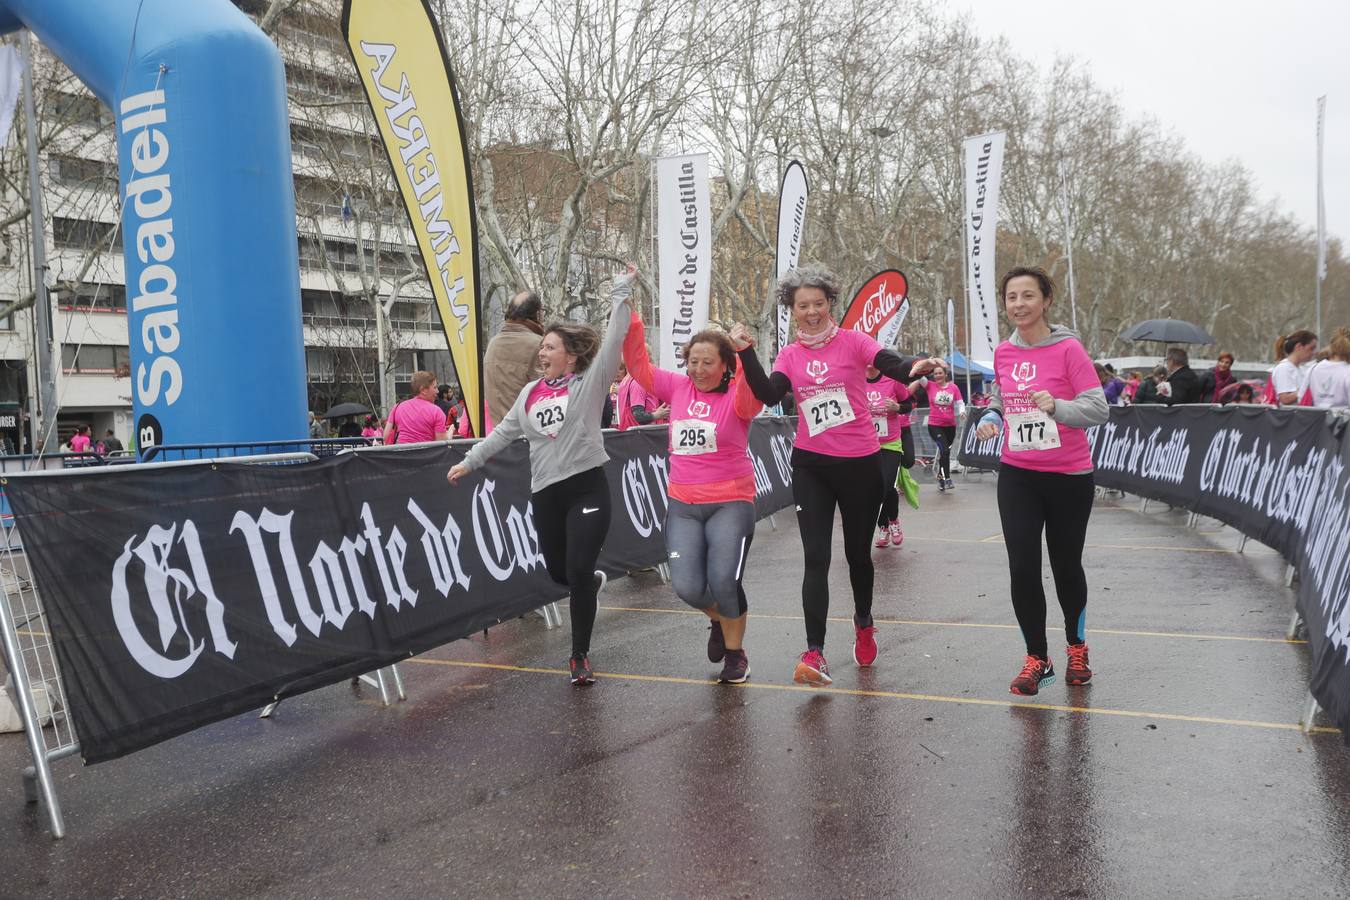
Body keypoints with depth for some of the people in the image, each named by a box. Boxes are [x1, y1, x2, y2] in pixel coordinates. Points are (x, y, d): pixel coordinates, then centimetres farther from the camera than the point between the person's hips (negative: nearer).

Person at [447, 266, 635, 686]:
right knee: (557, 571, 13)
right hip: (546, 493, 5)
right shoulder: (530, 392, 12)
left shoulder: (589, 383, -2)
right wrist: (469, 462, 17)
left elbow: (613, 341, -10)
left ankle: (580, 657, 5)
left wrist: (621, 293, -10)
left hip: (588, 487, -5)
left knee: (578, 572, -10)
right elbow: (503, 432, 19)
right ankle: (593, 582, 50)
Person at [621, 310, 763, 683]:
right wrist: (630, 323, -7)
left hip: (730, 504, -4)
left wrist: (745, 353, -46)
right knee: (687, 587, -7)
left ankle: (735, 651, 14)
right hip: (683, 506, 4)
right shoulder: (678, 388, 6)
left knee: (724, 581, -16)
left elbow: (751, 394, -29)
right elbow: (639, 366, 5)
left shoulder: (736, 397, -7)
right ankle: (719, 619, 31)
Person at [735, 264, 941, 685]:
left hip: (860, 463, -1)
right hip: (811, 465, 2)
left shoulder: (852, 341, -5)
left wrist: (920, 366, -42)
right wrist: (746, 353, -19)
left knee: (857, 552, 15)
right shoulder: (790, 355, 5)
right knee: (816, 558, -7)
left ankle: (864, 623, 42)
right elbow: (768, 395, -11)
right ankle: (814, 653, -8)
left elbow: (898, 368, -20)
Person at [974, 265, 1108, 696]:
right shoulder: (1003, 353, 4)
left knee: (1066, 566, 10)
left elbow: (1099, 407, -15)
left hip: (1068, 476, -3)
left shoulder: (1068, 349, -11)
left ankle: (1076, 648, 35)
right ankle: (1037, 660, 12)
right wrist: (991, 418, -3)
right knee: (1022, 569, -5)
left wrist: (1056, 406, -31)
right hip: (1017, 475, 3)